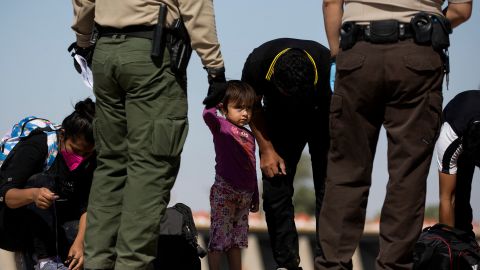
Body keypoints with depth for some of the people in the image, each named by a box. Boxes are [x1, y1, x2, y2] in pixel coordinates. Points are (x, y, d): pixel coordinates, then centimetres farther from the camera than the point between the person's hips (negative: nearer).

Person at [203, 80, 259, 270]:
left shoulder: (249, 135, 14)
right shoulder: (221, 126, -5)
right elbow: (208, 115, -29)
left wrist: (255, 197, 23)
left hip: (245, 195, 7)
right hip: (224, 191, -7)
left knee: (237, 239, 14)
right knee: (219, 235, -8)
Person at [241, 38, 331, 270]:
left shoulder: (328, 66, -38)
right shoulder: (257, 64, -31)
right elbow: (253, 106, -8)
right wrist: (267, 150, -12)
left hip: (323, 120, -2)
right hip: (280, 121, 2)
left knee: (328, 190, -15)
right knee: (275, 189, -8)